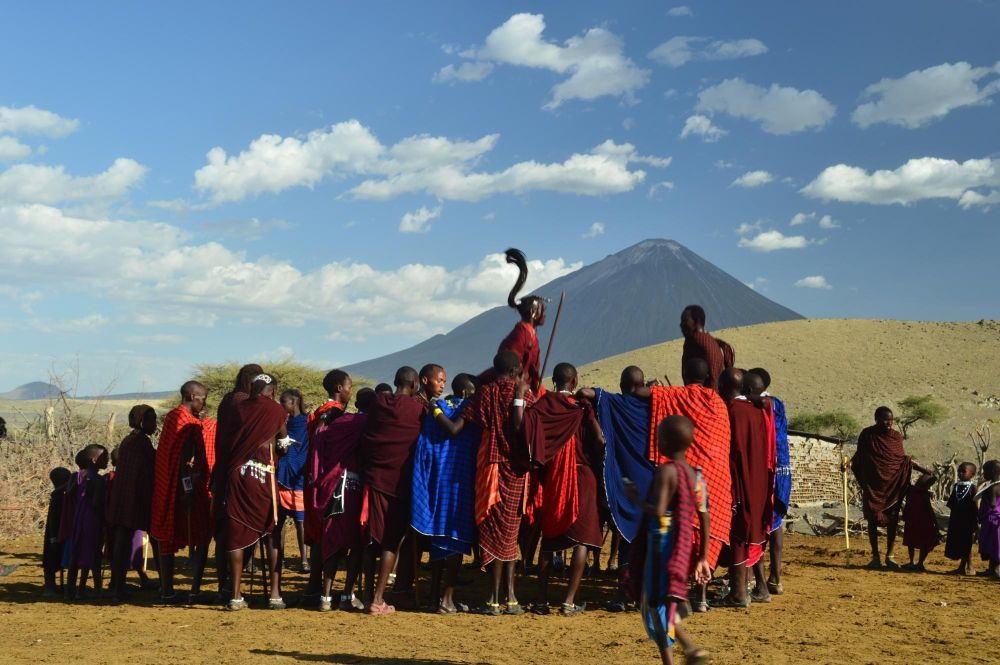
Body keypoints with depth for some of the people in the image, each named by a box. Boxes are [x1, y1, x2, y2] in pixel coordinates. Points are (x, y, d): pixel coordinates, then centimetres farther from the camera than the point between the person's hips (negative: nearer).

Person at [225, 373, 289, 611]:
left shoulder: (238, 408, 9)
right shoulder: (275, 410, 4)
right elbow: (283, 440, 17)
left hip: (235, 473, 2)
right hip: (263, 474, -2)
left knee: (236, 535, 4)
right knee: (271, 534, 7)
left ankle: (236, 596, 3)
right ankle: (275, 594, 3)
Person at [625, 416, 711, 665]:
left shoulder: (666, 470, -14)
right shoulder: (693, 474, 9)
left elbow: (658, 511, -24)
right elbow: (705, 517, 9)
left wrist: (636, 498, -7)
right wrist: (703, 557, 14)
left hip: (662, 542, -8)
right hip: (683, 548, 8)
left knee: (657, 604, 1)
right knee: (666, 603, 21)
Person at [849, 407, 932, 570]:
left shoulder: (896, 437, 4)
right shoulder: (867, 435, -2)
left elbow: (904, 458, 12)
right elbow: (859, 455, 5)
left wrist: (925, 471, 5)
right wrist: (850, 463, -16)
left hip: (893, 484, 2)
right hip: (872, 485, -2)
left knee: (892, 521, 0)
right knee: (873, 520, 1)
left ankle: (889, 556, 11)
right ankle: (875, 557, 9)